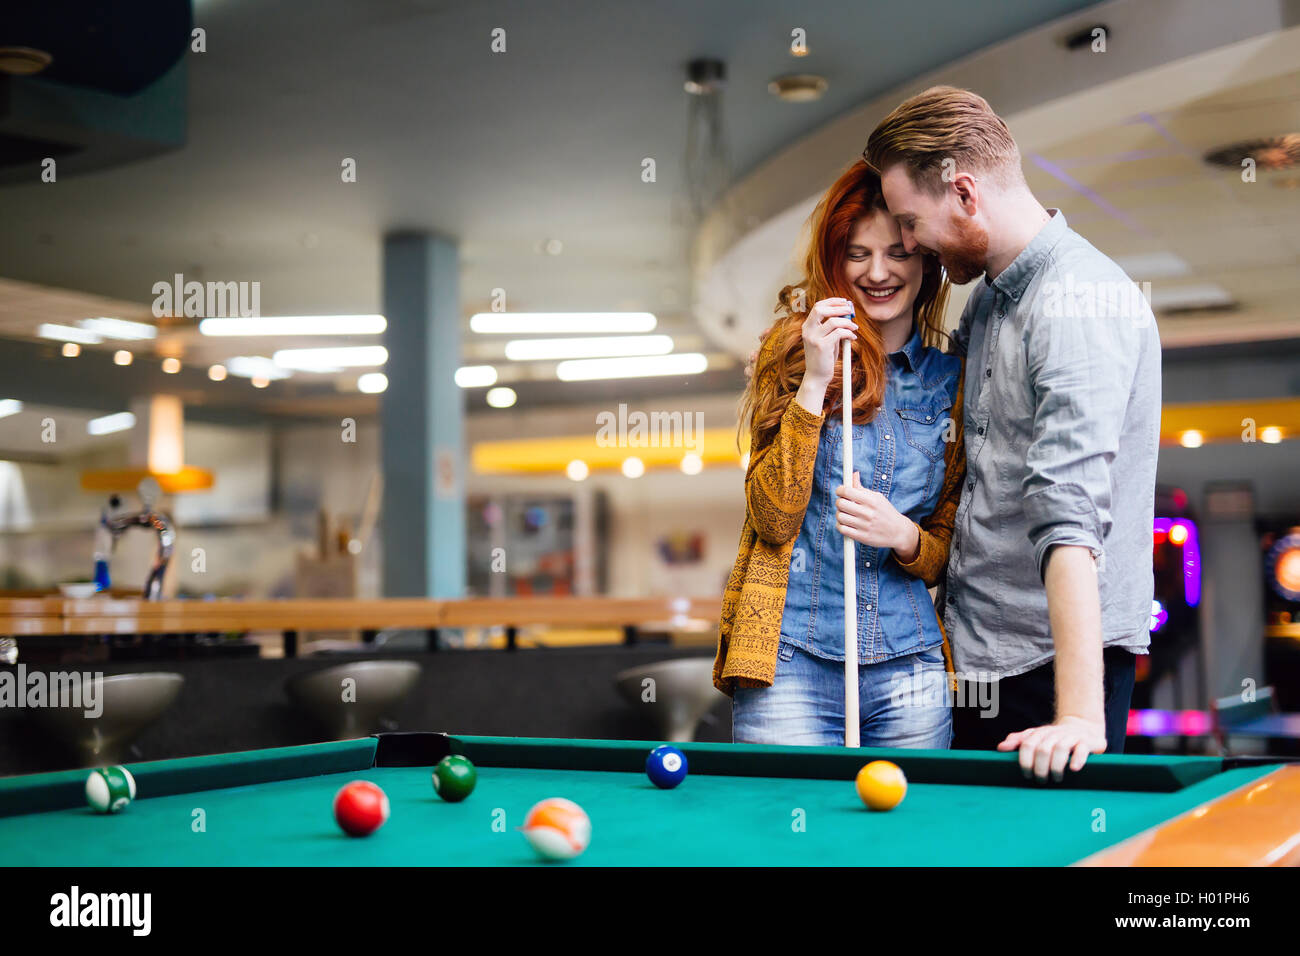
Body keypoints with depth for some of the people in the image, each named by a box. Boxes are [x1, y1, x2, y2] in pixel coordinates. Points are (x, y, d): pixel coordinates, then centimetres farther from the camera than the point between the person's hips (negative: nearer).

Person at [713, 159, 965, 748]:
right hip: (790, 662, -3)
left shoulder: (951, 381, 8)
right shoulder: (794, 347, 0)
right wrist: (815, 380, -16)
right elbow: (775, 519, -9)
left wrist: (902, 535, -12)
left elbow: (949, 554, 11)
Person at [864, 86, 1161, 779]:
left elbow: (1071, 511, -29)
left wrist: (1078, 712, -35)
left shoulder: (1079, 303, -19)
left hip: (1056, 652, -9)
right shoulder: (987, 297, 11)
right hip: (978, 646, 9)